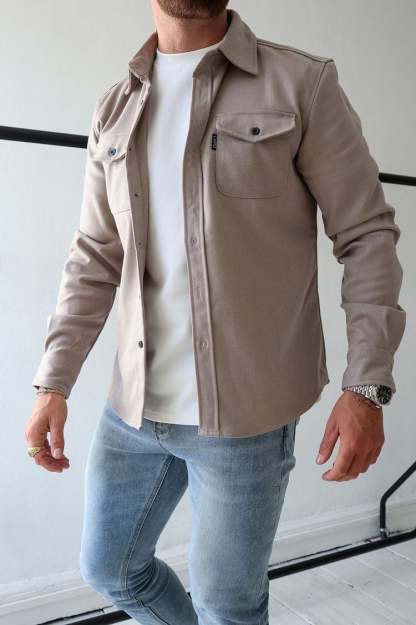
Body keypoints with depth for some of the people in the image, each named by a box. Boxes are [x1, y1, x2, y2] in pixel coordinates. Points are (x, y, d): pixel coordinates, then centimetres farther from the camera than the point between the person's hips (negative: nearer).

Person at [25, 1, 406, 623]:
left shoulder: (304, 84, -5)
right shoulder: (116, 109, 9)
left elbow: (368, 234, -6)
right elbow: (94, 260, 9)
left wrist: (367, 387, -14)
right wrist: (54, 383, 1)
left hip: (243, 412, -5)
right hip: (132, 408, 5)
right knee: (109, 569, 22)